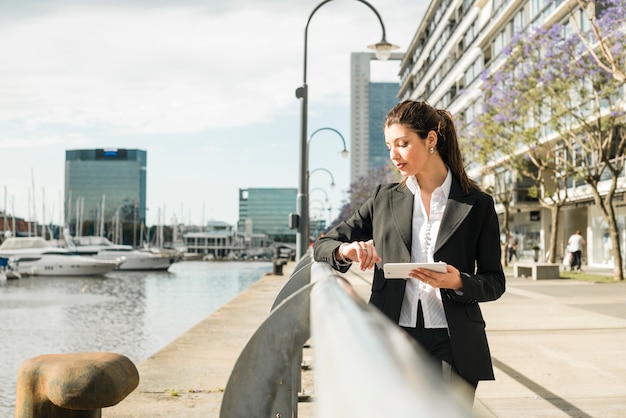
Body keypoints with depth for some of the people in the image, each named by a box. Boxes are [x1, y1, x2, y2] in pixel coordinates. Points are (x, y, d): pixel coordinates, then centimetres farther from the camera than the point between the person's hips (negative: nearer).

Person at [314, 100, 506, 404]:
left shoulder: (477, 205, 4)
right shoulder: (384, 199, 10)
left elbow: (494, 282, 6)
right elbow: (322, 247, 12)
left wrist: (459, 282, -16)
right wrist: (345, 251, -11)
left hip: (452, 346, -1)